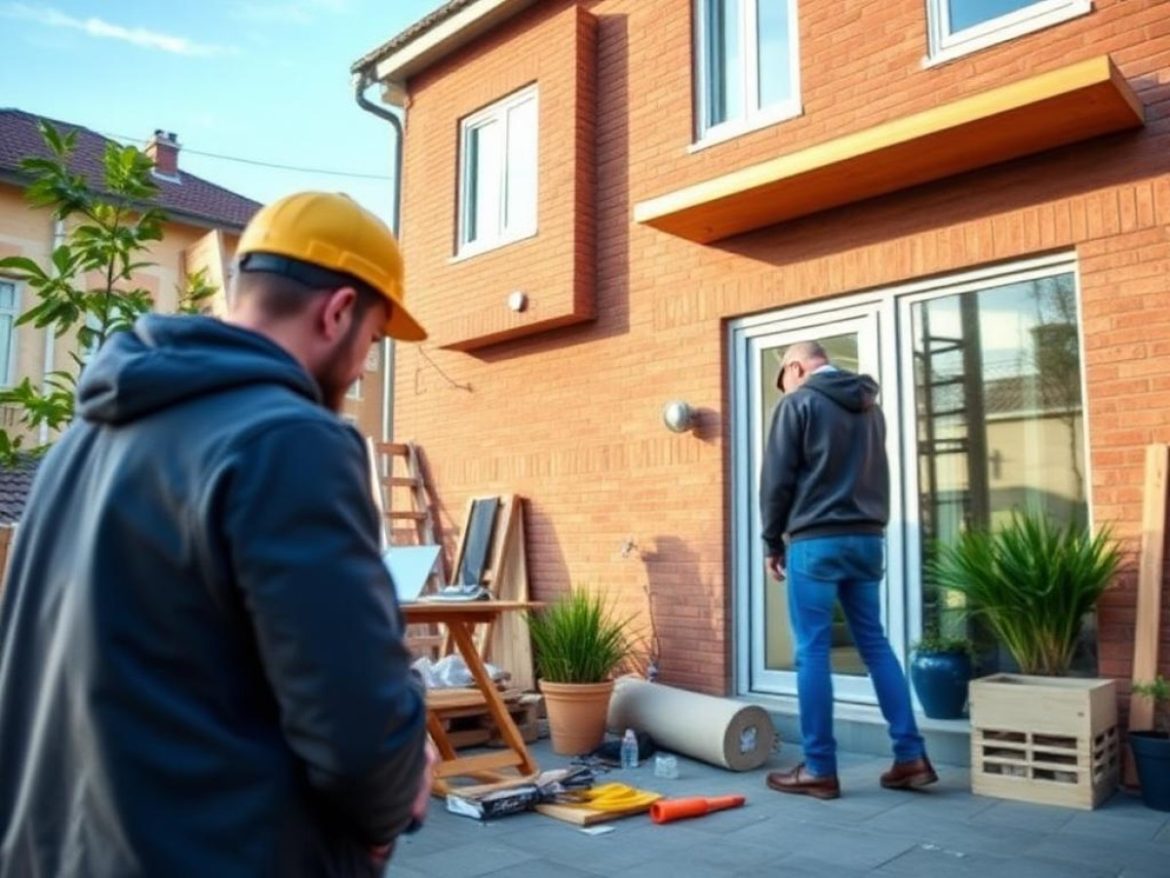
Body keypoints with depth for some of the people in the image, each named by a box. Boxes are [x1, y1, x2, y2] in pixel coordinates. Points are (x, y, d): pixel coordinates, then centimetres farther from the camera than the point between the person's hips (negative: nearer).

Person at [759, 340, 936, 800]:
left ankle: (819, 769, 3)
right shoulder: (870, 406, 17)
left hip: (816, 541, -7)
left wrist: (773, 542, 2)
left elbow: (778, 479, -6)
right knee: (876, 645, 11)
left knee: (812, 652, -2)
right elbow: (877, 475, 20)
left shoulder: (798, 403, -4)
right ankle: (911, 756, 11)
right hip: (868, 539, 7)